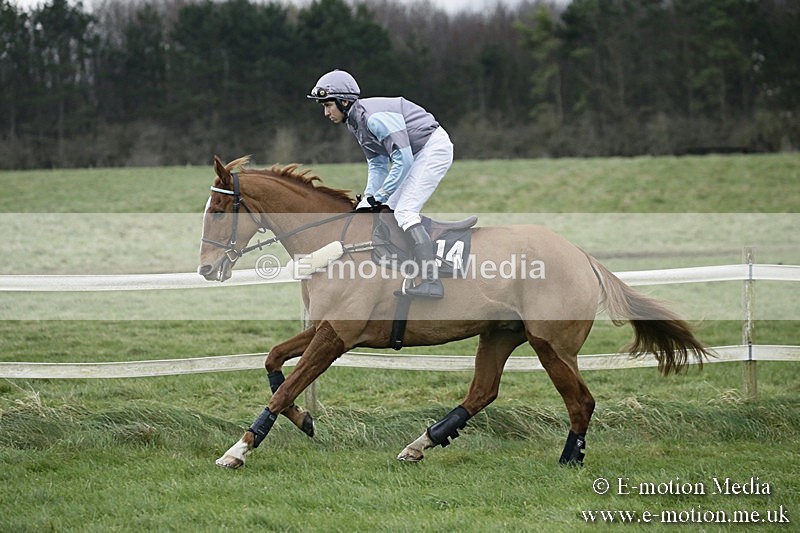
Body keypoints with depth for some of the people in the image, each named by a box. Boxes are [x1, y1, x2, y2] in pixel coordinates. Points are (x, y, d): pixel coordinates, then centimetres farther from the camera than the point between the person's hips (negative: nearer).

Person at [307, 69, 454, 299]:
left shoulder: (374, 116, -26)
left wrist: (378, 198, -23)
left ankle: (431, 281, -28)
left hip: (434, 148, -10)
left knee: (404, 211, -20)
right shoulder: (354, 122, 5)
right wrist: (368, 199, -2)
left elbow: (403, 161, -28)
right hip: (415, 153, 10)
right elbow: (378, 166, 10)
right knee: (388, 209, 10)